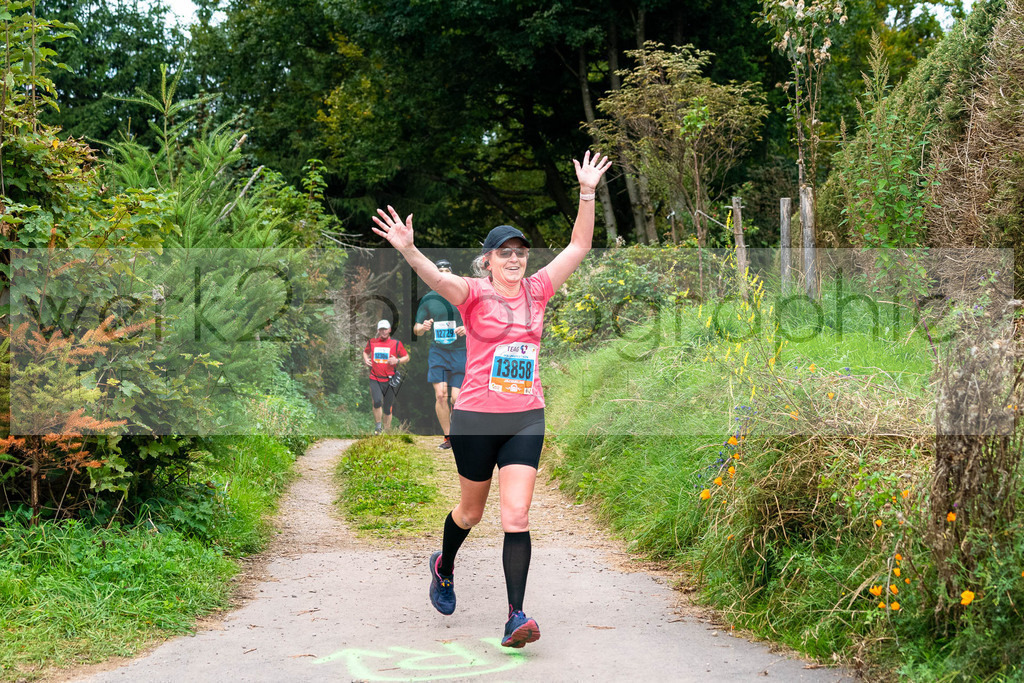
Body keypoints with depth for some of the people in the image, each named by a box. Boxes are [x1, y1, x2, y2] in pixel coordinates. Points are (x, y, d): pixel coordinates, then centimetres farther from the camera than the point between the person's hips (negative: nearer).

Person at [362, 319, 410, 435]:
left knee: (387, 408, 5)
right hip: (375, 379, 0)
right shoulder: (372, 342, 8)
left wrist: (397, 361, -11)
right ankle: (378, 426, -3)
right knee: (377, 402, -22)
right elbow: (365, 351, 28)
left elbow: (407, 357, 9)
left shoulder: (396, 344, 3)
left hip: (389, 380, 0)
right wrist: (365, 359, 6)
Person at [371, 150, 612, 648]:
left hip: (527, 418, 2)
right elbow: (437, 278, -25)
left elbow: (578, 248, 6)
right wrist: (408, 251, -44)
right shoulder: (475, 293, -5)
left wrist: (587, 193, -2)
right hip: (476, 417, -2)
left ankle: (515, 617, -10)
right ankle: (443, 567, 47)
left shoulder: (536, 290, 6)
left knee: (516, 515, -9)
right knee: (471, 510, 16)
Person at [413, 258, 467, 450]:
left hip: (460, 351, -1)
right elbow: (416, 330, 11)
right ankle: (447, 437, 0)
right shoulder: (428, 299, 7)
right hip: (437, 350, 1)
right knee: (440, 395, -11)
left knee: (457, 398, -6)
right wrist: (423, 327, -12)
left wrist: (467, 328, -12)